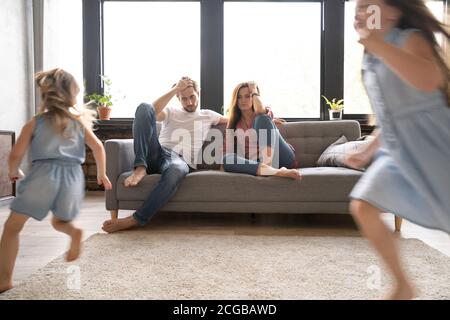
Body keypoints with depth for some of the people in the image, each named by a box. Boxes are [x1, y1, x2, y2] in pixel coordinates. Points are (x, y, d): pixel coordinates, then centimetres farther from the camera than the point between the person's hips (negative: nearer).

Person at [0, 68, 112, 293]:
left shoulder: (34, 123, 10)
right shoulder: (80, 121, 16)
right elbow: (98, 147, 7)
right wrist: (102, 174, 19)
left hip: (43, 175, -3)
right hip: (73, 177, 3)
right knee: (58, 222, 27)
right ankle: (74, 232, -7)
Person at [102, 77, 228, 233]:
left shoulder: (208, 116, 28)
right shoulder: (171, 112, 24)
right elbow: (153, 111, 1)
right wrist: (176, 89, 2)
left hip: (182, 161, -1)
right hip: (157, 153, 2)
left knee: (176, 170, -45)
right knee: (144, 107, -19)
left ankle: (134, 220, -38)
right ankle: (140, 167, -28)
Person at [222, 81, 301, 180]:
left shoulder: (264, 116, 9)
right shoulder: (234, 124, 18)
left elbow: (260, 110, -17)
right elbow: (227, 152, 11)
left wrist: (254, 92, 1)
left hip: (281, 158, -2)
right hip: (256, 164, 2)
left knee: (262, 118, -19)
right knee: (228, 159, -28)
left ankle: (268, 164, -34)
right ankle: (276, 172, -44)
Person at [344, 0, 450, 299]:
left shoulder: (410, 39, -8)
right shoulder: (372, 62, 14)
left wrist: (378, 44, -32)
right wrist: (368, 151, 20)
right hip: (396, 151, 8)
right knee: (363, 207, 0)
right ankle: (403, 286, 13)